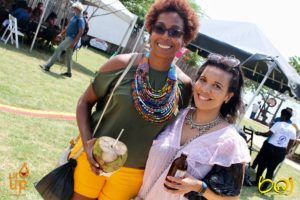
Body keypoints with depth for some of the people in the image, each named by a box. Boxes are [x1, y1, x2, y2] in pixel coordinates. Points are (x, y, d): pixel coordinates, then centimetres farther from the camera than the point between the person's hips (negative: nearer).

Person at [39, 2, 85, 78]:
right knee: (68, 55, 13)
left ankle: (47, 66, -11)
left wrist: (74, 42, -26)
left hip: (71, 39, -10)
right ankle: (69, 72, 21)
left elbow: (80, 32, -22)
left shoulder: (80, 19, -15)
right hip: (68, 37, 10)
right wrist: (61, 34, 20)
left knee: (58, 50, -12)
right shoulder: (74, 17, 14)